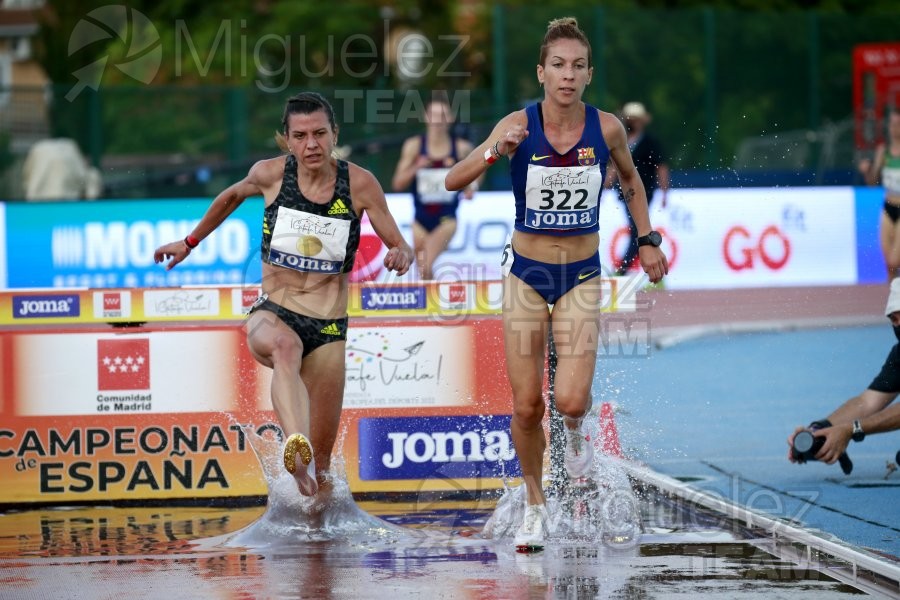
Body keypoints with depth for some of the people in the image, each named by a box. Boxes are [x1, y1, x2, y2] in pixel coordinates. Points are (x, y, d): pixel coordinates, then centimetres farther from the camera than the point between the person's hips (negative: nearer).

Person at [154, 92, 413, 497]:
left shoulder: (360, 184, -4)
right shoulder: (270, 174, -1)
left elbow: (402, 247, 1)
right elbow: (232, 196, 21)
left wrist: (400, 257, -23)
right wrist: (190, 242, 29)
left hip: (329, 328, 2)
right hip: (271, 315, -2)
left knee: (320, 463, 1)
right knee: (285, 347, -41)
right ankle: (296, 446, -65)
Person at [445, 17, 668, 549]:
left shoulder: (607, 127, -8)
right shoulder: (519, 125, -12)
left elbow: (631, 179, 14)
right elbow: (454, 181, -18)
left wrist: (649, 240, 8)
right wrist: (495, 152, -34)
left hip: (582, 277, 0)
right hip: (527, 275, 0)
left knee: (571, 400, -16)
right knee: (527, 407, 0)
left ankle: (576, 429, 22)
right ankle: (535, 506, 22)